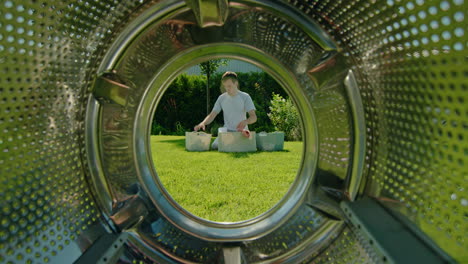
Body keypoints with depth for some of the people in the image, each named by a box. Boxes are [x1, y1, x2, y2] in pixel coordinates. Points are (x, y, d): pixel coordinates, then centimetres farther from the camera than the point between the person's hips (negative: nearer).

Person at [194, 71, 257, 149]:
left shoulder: (245, 97, -2)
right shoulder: (222, 98, 6)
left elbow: (254, 117, -8)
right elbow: (212, 115, 4)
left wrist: (246, 121, -31)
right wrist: (203, 123, -18)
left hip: (241, 131, -2)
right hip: (227, 131, 2)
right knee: (214, 146, -23)